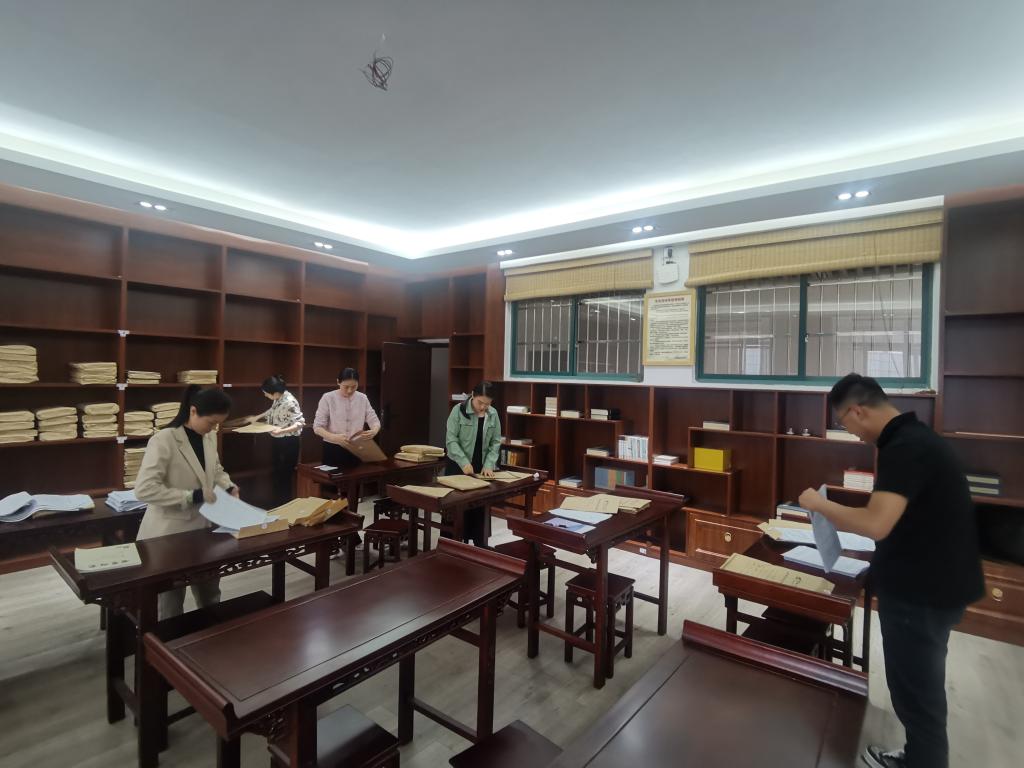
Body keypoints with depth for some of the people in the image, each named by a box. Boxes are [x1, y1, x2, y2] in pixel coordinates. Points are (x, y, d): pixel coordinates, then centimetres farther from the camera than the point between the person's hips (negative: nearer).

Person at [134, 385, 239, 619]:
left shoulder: (209, 437, 1)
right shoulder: (163, 440, -21)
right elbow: (144, 489, -25)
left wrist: (228, 486, -2)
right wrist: (191, 496, -26)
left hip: (202, 527, 7)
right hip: (169, 532, -6)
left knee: (211, 596, 20)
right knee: (172, 603, 14)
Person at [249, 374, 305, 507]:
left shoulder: (289, 402, -24)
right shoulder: (278, 399, 2)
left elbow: (300, 423, -27)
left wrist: (282, 430, -37)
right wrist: (258, 417, 22)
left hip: (289, 442, -9)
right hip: (277, 441, 9)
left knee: (284, 476, -2)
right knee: (275, 475, 16)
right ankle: (277, 505, 29)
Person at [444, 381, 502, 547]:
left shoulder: (493, 414, 1)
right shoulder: (459, 410, -12)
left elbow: (496, 442, 3)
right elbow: (451, 439, -15)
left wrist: (488, 465, -10)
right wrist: (464, 462, -24)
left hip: (481, 467, 4)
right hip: (458, 466, -4)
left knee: (480, 506, 8)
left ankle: (480, 544, 19)